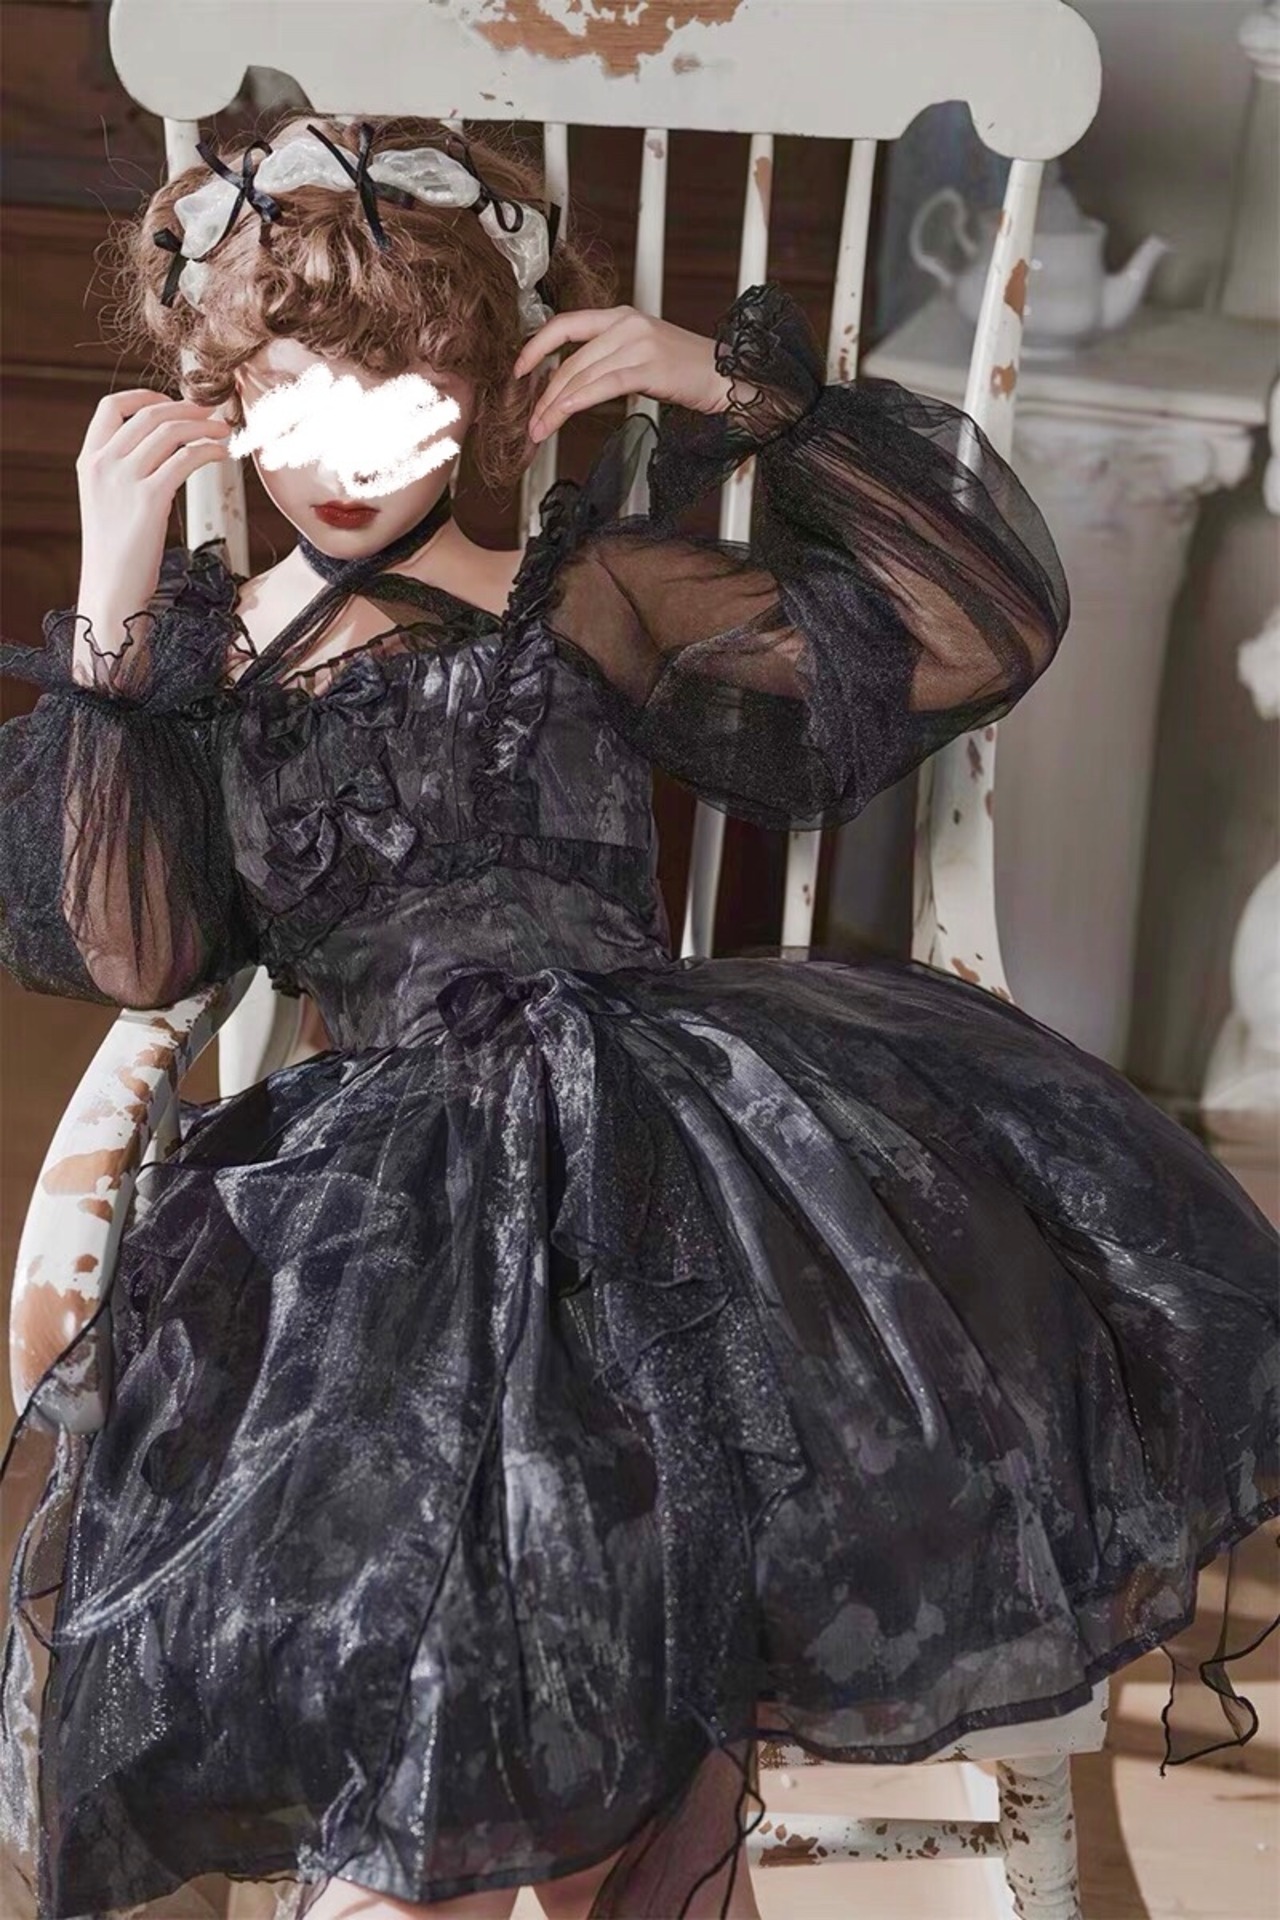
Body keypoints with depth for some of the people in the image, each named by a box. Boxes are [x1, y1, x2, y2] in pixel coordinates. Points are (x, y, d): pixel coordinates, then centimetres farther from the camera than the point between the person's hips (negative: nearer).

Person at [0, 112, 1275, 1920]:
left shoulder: (591, 592, 16)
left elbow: (987, 630, 10)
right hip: (393, 1155, -1)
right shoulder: (188, 654, 19)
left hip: (664, 1083, 1)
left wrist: (747, 391, 6)